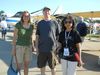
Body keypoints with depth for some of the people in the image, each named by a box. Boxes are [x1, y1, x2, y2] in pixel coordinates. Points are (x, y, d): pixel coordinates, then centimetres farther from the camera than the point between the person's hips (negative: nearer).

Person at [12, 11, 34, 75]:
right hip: (19, 47, -5)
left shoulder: (31, 26, 3)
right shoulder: (18, 25, -11)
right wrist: (13, 49, -10)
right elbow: (14, 37, -8)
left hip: (28, 47, 5)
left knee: (26, 66, 12)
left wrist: (32, 47, 11)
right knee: (18, 67, -1)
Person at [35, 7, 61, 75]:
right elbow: (37, 36, 8)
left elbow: (58, 36, 2)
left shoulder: (54, 23, 0)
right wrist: (36, 47, 3)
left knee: (52, 67, 11)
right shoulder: (40, 23, 6)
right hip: (42, 49, 2)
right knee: (42, 66, 13)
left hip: (52, 49, -2)